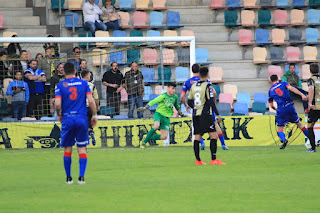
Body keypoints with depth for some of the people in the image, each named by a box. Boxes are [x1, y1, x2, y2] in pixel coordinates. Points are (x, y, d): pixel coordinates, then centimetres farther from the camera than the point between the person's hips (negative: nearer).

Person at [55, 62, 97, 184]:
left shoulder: (60, 85, 1)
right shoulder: (83, 83, 4)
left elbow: (57, 104, -8)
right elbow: (91, 101, -3)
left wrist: (59, 115, 10)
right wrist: (94, 115, 9)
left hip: (67, 119, 0)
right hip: (82, 118, 0)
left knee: (67, 149, 10)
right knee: (82, 149, 5)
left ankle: (69, 178, 12)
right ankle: (81, 176, -5)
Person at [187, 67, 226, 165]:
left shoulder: (193, 86, 10)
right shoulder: (208, 86, -8)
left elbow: (189, 102, 15)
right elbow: (211, 101, -13)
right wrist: (217, 114, -8)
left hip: (195, 115, 6)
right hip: (205, 114, -6)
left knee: (197, 137, 8)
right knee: (213, 136, -5)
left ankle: (198, 160, 7)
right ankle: (213, 159, -13)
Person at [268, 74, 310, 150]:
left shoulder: (270, 90, 15)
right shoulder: (283, 84, 11)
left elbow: (271, 105, 19)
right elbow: (291, 88, -9)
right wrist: (302, 95, -17)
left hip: (281, 110, -1)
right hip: (290, 107, 1)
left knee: (280, 128, 6)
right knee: (299, 124, 16)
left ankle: (284, 139, -25)